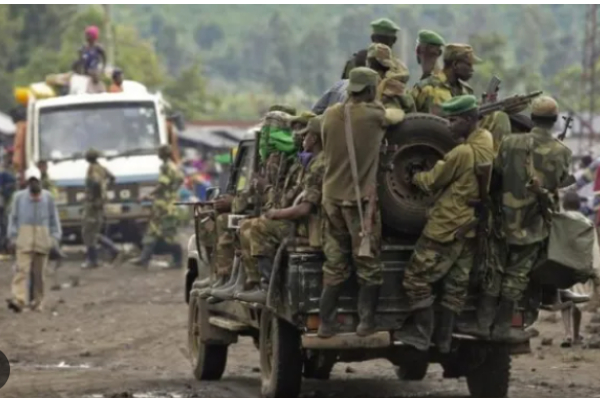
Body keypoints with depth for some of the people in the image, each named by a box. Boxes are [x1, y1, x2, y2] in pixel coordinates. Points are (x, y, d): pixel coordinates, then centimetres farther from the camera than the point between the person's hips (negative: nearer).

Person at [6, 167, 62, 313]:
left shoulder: (47, 198, 6)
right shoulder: (19, 197, 3)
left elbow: (54, 219, 12)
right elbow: (13, 218, 8)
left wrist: (54, 238, 8)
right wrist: (13, 237, 2)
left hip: (42, 239, 1)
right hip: (24, 239, -1)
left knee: (38, 272, 5)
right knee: (22, 269, -14)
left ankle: (37, 301, 16)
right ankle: (18, 300, -25)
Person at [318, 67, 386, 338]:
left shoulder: (330, 115, 3)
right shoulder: (374, 115, -10)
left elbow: (325, 149, 12)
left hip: (331, 197, 5)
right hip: (361, 199, -5)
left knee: (334, 265, 11)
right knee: (368, 265, 4)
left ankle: (326, 323, 10)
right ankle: (366, 321, 1)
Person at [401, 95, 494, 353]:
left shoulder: (462, 153, -20)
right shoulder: (488, 142, 1)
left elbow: (431, 182, -8)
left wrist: (413, 176, 9)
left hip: (446, 227, -9)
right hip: (471, 227, 9)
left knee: (417, 279, -1)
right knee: (456, 284, 10)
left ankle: (423, 336, -2)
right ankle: (444, 340, 13)